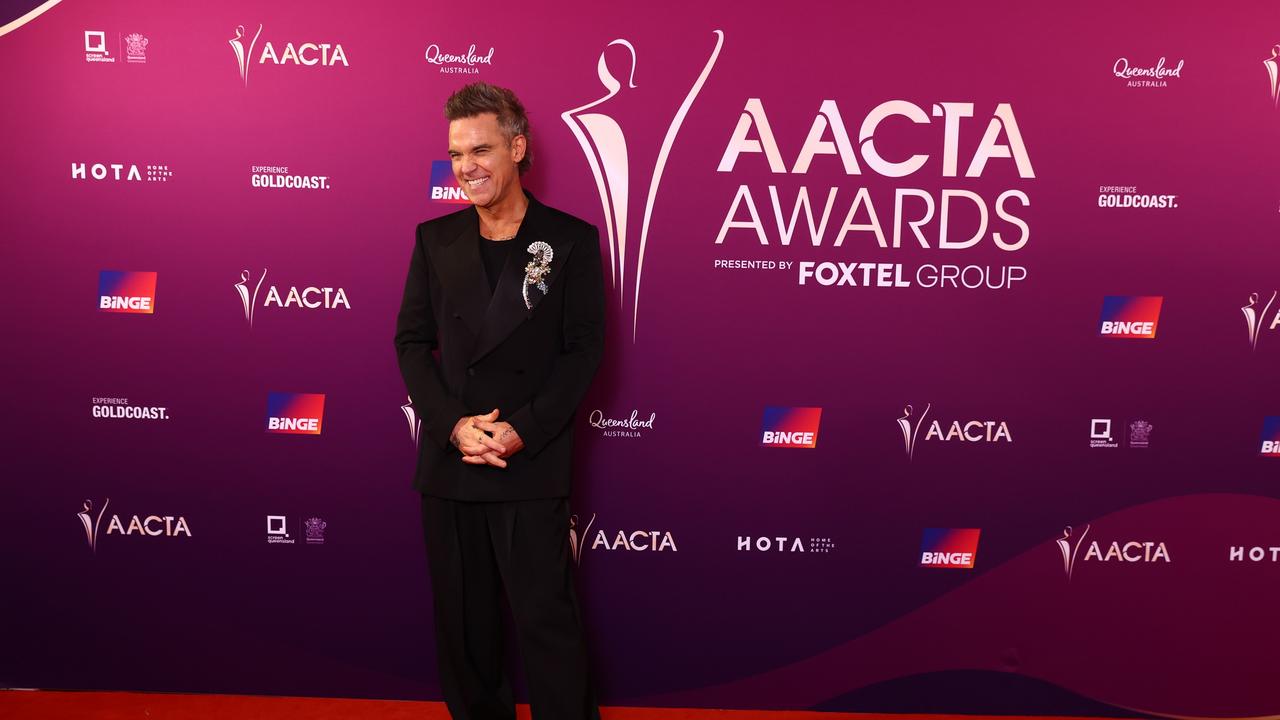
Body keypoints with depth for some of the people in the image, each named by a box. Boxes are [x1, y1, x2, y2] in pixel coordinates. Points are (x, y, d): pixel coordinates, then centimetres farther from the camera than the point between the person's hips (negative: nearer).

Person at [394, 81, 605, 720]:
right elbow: (412, 341, 5)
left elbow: (582, 350, -4)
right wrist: (454, 425, -9)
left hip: (533, 467, -3)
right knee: (462, 620, 14)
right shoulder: (435, 239, 8)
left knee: (547, 618, 0)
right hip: (449, 462, 4)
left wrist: (522, 430, -14)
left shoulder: (571, 240, -1)